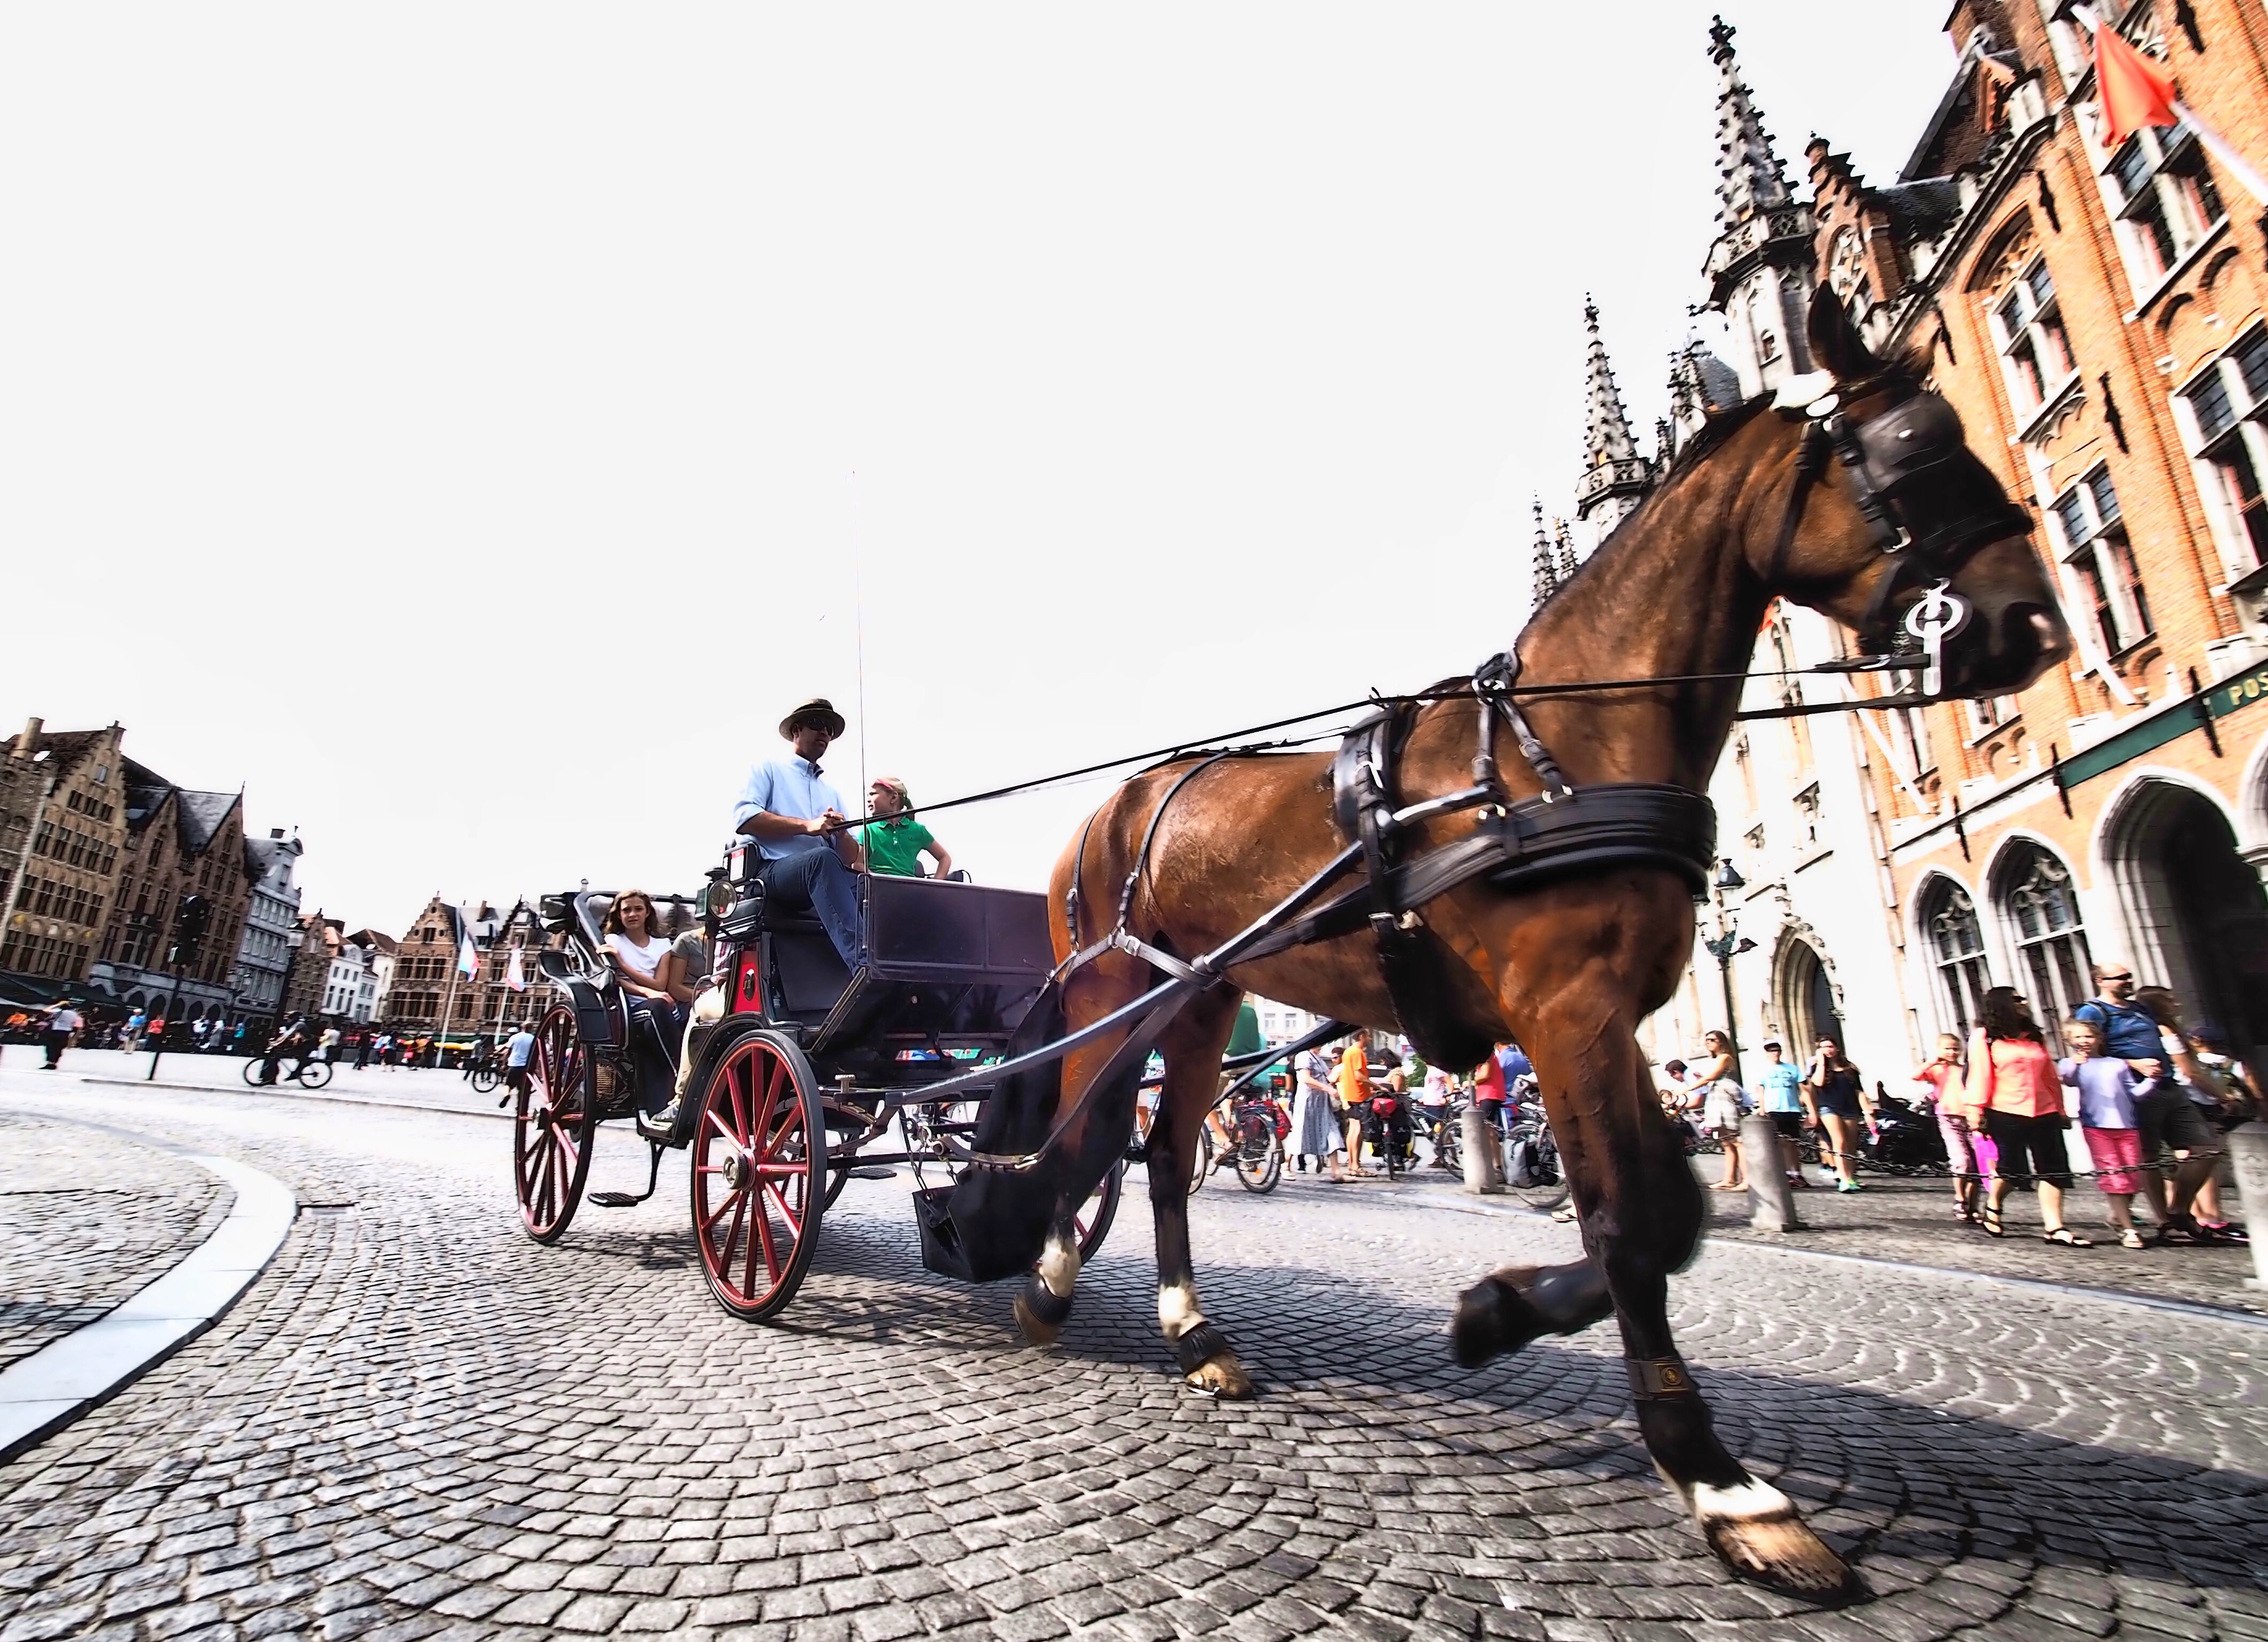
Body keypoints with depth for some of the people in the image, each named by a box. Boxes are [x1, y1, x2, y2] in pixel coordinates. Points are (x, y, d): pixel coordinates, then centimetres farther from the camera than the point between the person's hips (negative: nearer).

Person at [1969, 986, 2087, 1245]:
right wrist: (1977, 1109, -13)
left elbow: (2050, 1076, 18)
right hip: (2005, 1114, -6)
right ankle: (1993, 1208, 26)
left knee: (2053, 1170, -1)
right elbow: (1980, 1075, -7)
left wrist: (2060, 1108, 15)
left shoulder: (2033, 1037, 17)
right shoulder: (1984, 1037, -1)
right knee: (2010, 1167, 2)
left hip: (2043, 1112, 6)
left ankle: (2054, 1228, 1)